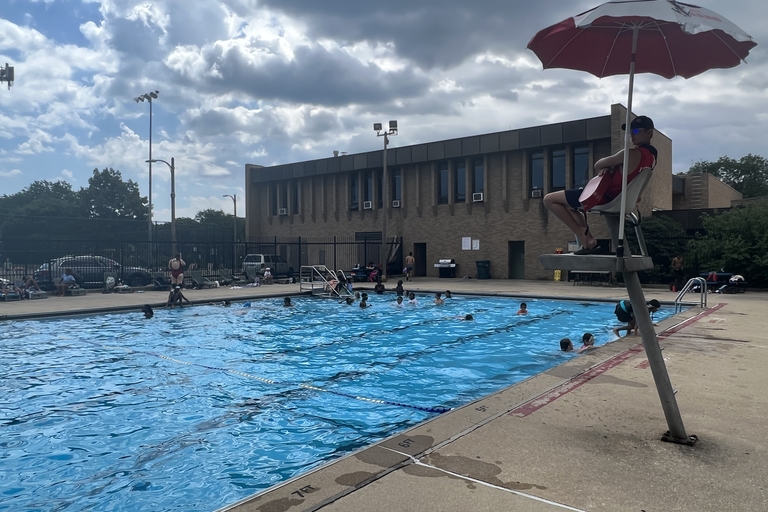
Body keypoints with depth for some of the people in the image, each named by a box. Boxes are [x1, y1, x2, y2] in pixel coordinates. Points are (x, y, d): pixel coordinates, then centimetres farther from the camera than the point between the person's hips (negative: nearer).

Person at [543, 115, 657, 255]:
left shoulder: (631, 154, -24)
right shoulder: (652, 155, 8)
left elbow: (598, 165, -14)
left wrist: (603, 168, 10)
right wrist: (609, 168, -2)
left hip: (605, 197, -11)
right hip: (619, 199, 11)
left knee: (549, 199, -5)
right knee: (569, 204, 29)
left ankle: (583, 237, -6)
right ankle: (589, 240, 16)